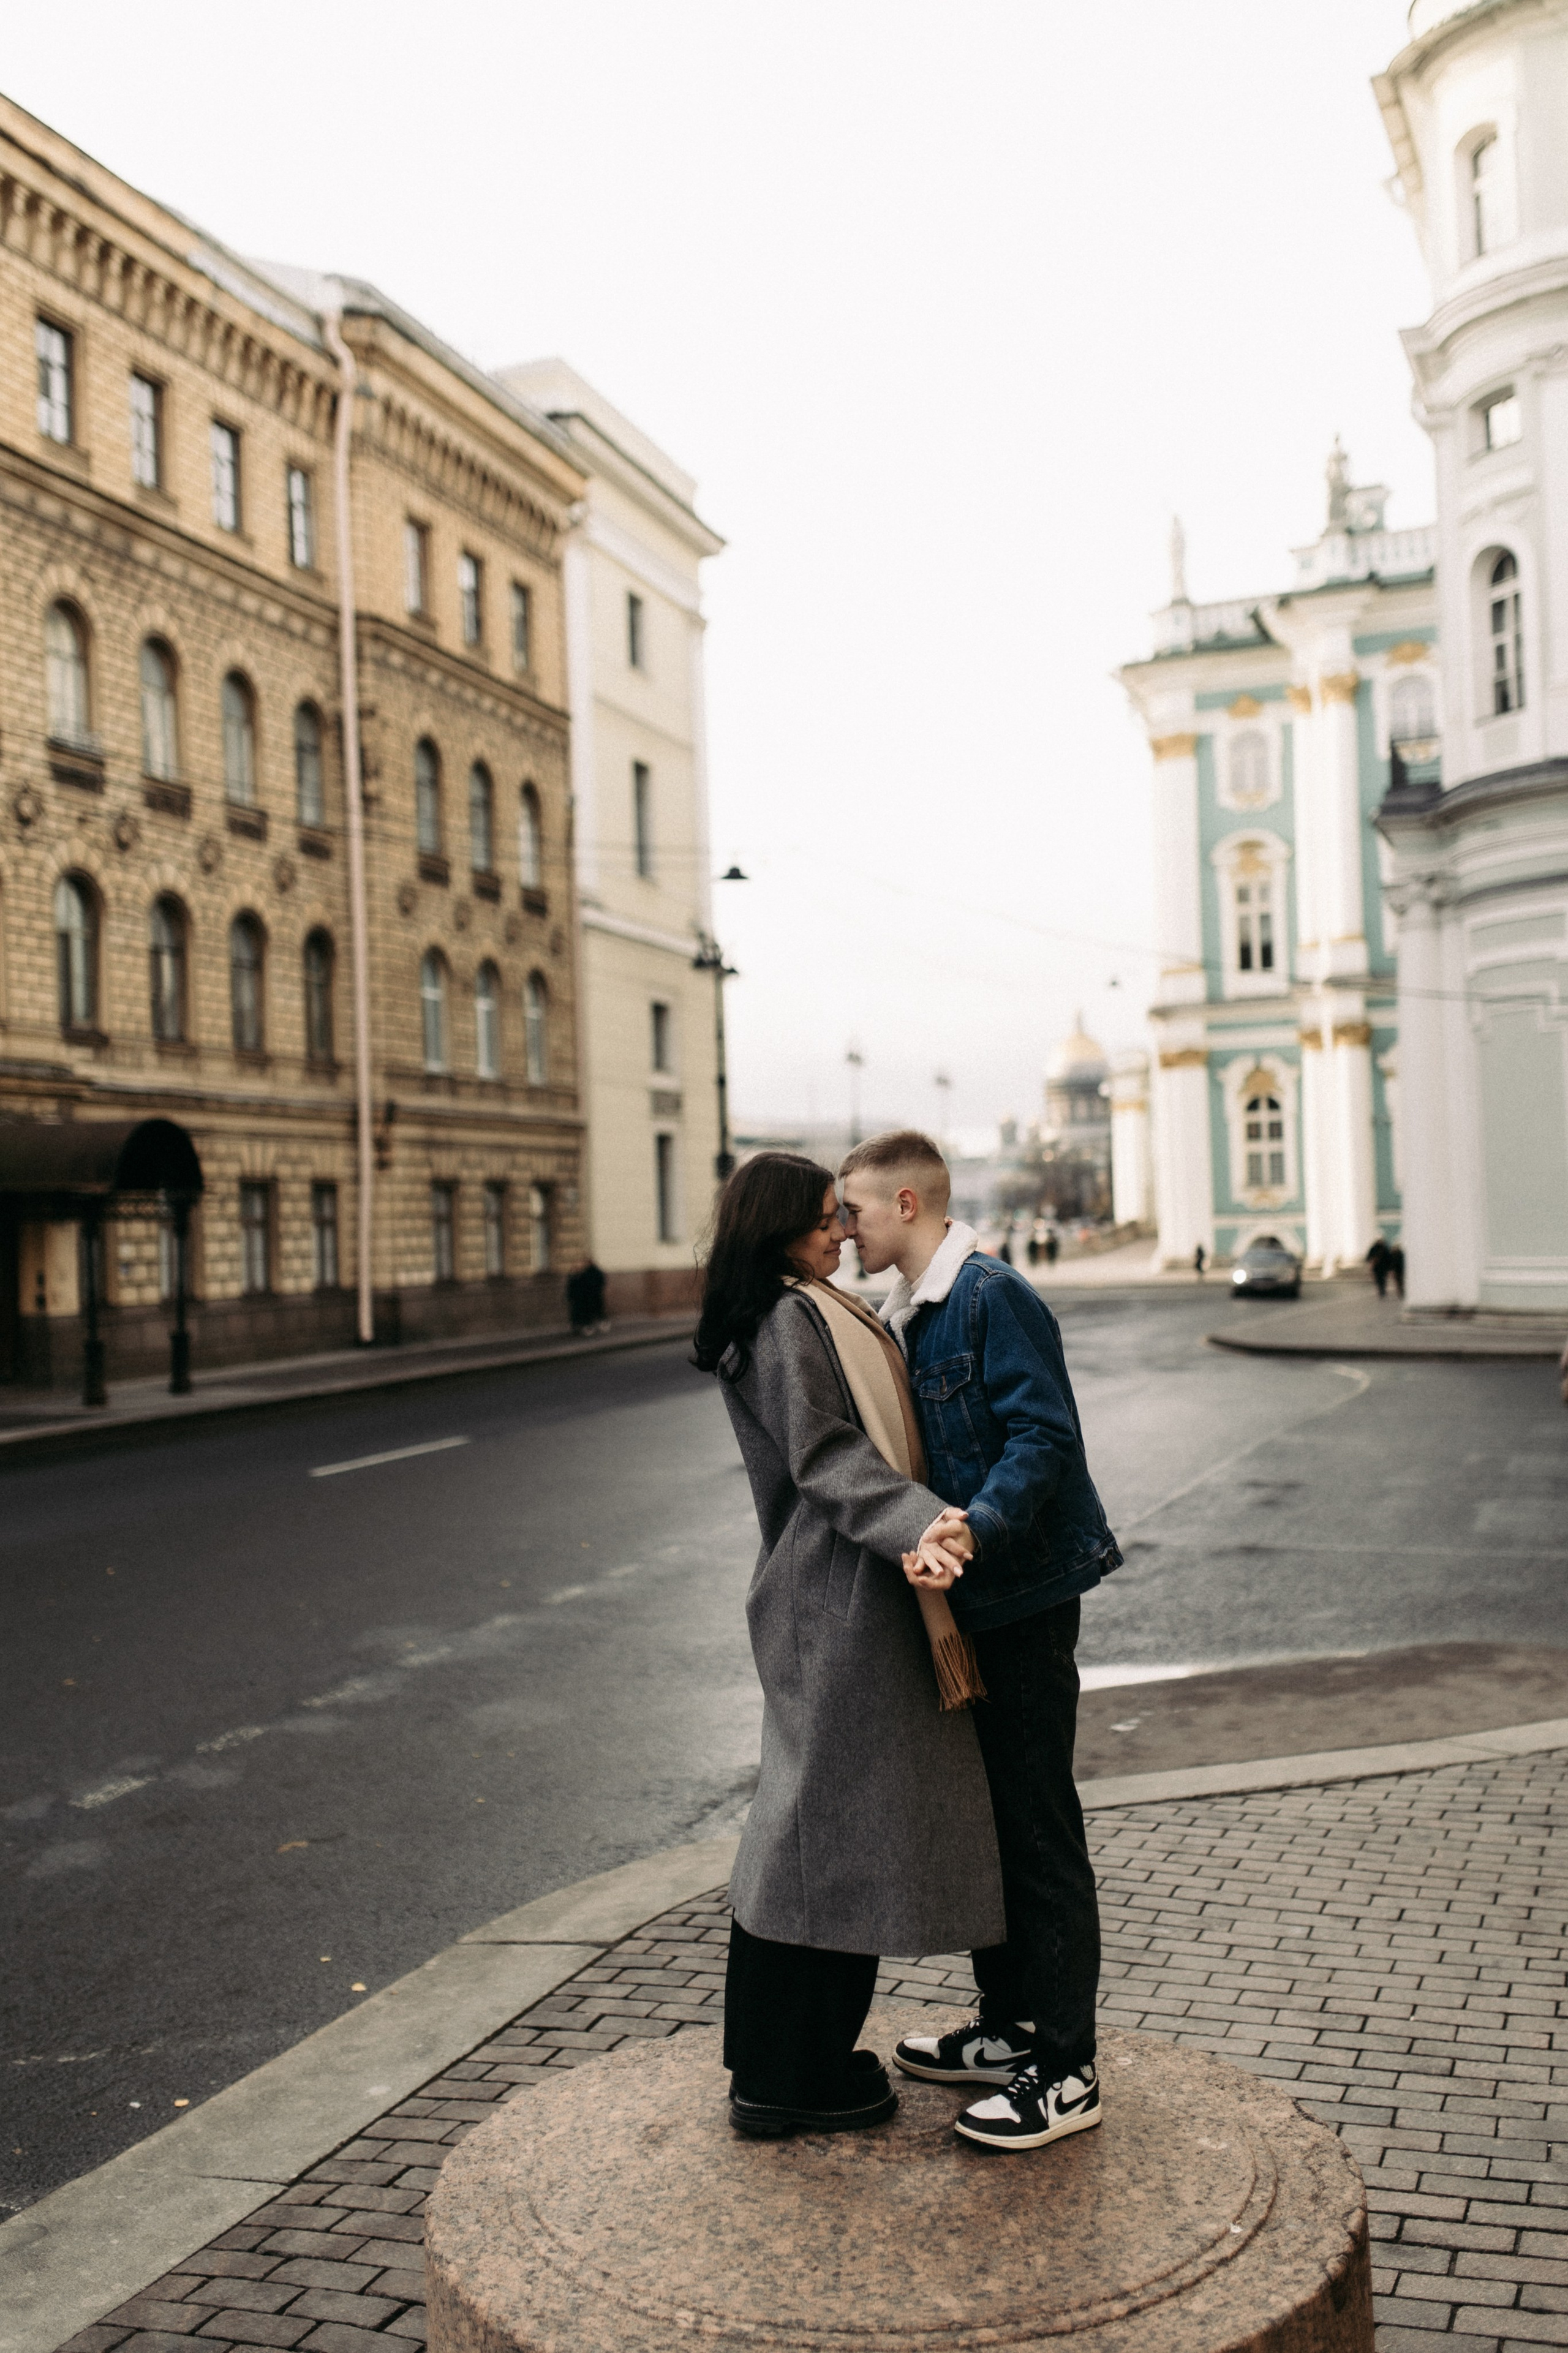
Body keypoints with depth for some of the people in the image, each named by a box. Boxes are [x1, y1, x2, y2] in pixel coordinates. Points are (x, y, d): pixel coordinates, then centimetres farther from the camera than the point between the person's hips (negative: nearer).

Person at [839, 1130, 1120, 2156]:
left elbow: (1044, 1436, -23)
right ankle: (1011, 2025, 31)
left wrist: (975, 1530, -34)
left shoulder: (994, 1298, -16)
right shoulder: (905, 1317, 13)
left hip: (1024, 1593, -10)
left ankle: (1066, 2070, 9)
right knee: (980, 1814, 17)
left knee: (1040, 1826, -1)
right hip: (969, 1598, 10)